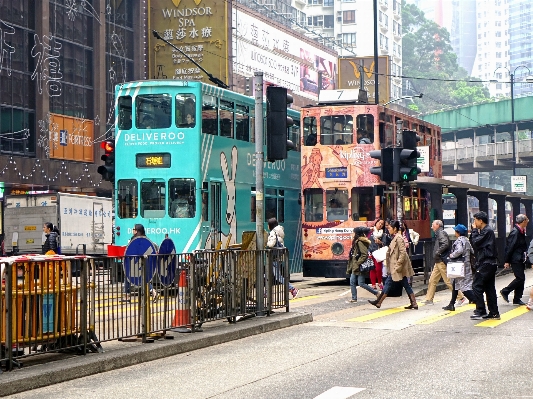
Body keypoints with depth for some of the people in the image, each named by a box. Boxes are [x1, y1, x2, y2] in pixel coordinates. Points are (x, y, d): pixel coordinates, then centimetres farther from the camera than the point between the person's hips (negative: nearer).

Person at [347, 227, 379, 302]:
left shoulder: (360, 242, -15)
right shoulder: (356, 242, 14)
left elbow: (365, 255, -22)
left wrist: (358, 263, -19)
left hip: (360, 267, -10)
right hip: (355, 267, 10)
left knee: (361, 283, -8)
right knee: (352, 282, 6)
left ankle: (376, 293, 2)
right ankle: (354, 298, 11)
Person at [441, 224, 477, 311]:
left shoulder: (459, 241, -16)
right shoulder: (466, 240, 12)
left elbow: (459, 251, -33)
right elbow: (472, 251, 15)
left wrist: (452, 255, -18)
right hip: (467, 264, 10)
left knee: (464, 286, -11)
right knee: (455, 284, 20)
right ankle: (451, 305, 26)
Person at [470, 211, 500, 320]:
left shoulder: (487, 231, -13)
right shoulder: (486, 231, 17)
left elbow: (476, 243, -18)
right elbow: (473, 243, 17)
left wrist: (474, 230, -7)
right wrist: (475, 231, 5)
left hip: (486, 264, -10)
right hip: (490, 263, 10)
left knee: (477, 285, -8)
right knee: (489, 288, 10)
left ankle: (480, 311, -8)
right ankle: (494, 313, 11)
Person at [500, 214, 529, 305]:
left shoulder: (521, 232, 10)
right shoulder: (515, 232, -18)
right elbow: (510, 247, -18)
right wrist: (507, 261, -17)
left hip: (520, 260, 9)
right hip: (515, 260, -9)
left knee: (521, 278, 10)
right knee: (520, 278, -10)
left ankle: (517, 299, 15)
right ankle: (505, 291, 3)